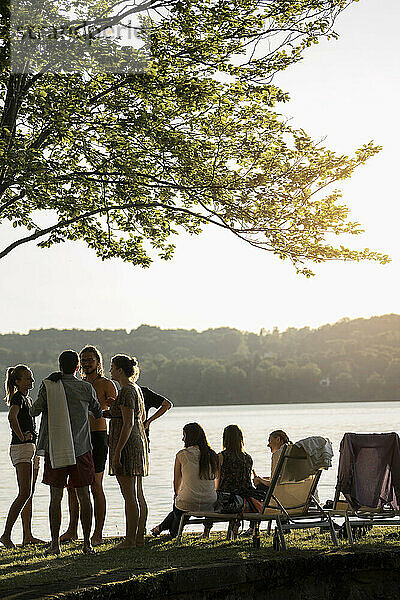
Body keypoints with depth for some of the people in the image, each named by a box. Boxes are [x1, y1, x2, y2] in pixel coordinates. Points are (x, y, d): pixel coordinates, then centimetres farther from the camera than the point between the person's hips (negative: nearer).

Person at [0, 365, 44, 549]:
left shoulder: (28, 399, 20)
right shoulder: (18, 397, -10)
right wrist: (21, 437, -22)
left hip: (32, 448, 10)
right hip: (21, 449, -10)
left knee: (29, 495, 9)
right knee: (24, 493, -16)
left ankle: (27, 536, 12)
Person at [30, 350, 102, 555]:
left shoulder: (48, 386, -3)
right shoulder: (86, 388, 0)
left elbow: (34, 411, 5)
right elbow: (98, 413, 14)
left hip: (55, 449, 0)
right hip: (81, 449, 0)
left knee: (56, 497, 5)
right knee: (84, 497, 7)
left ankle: (55, 543, 5)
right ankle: (87, 543, 8)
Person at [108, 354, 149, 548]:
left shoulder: (126, 391, -15)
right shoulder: (136, 389, 15)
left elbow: (128, 424, -20)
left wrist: (118, 451, -21)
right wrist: (113, 412, 22)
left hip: (126, 444, -10)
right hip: (138, 441, 10)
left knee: (129, 496, -7)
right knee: (138, 494, 11)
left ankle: (130, 540, -4)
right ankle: (140, 537, 15)